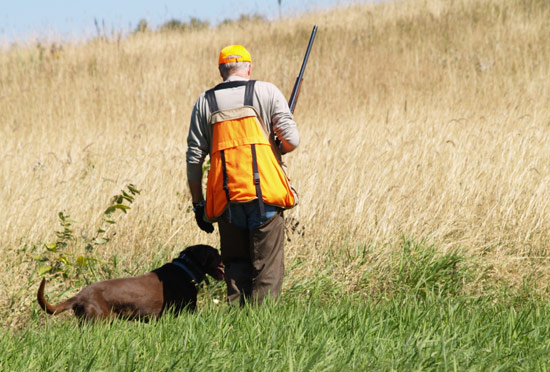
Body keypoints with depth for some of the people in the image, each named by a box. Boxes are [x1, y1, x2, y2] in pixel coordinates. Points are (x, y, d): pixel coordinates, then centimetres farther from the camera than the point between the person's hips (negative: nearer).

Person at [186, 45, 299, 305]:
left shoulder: (205, 102, 10)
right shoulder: (267, 92, 4)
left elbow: (194, 159, 7)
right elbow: (291, 140, -4)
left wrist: (198, 204, 14)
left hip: (226, 198, 2)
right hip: (265, 194, -2)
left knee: (236, 267, 11)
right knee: (267, 266, 0)